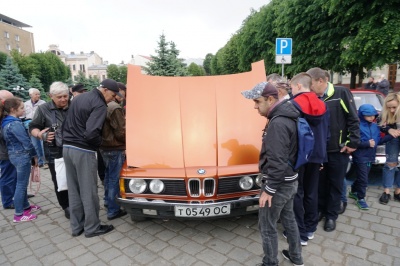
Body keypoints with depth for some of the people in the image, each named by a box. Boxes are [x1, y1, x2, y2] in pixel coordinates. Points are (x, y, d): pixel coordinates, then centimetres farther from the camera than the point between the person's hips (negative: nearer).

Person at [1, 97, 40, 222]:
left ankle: (26, 206, 34)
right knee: (21, 185, 0)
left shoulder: (6, 123, 9)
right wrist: (34, 155, -7)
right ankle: (18, 215, 10)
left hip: (14, 155, 9)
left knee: (22, 183, 20)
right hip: (22, 156, -9)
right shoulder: (15, 124, -20)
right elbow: (26, 142, -20)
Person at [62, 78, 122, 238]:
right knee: (89, 192, 4)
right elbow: (91, 133, -24)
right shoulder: (99, 105, -15)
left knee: (74, 190, 16)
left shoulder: (78, 98, 14)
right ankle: (92, 227, 18)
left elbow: (66, 124, 17)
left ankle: (76, 226, 27)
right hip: (83, 151, -9)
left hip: (67, 148, 9)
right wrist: (99, 143, -5)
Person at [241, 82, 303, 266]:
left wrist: (268, 190, -19)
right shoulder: (286, 117, 5)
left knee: (267, 226, 8)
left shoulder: (278, 123, -25)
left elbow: (277, 162, -27)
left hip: (279, 183, -10)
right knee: (288, 219, 25)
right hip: (289, 180, 10)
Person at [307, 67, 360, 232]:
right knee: (320, 183, 14)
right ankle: (321, 210, 33)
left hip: (339, 150, -3)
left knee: (335, 184, 11)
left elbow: (353, 119, -8)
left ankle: (331, 216, 27)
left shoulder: (341, 93, -7)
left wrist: (352, 142, -11)